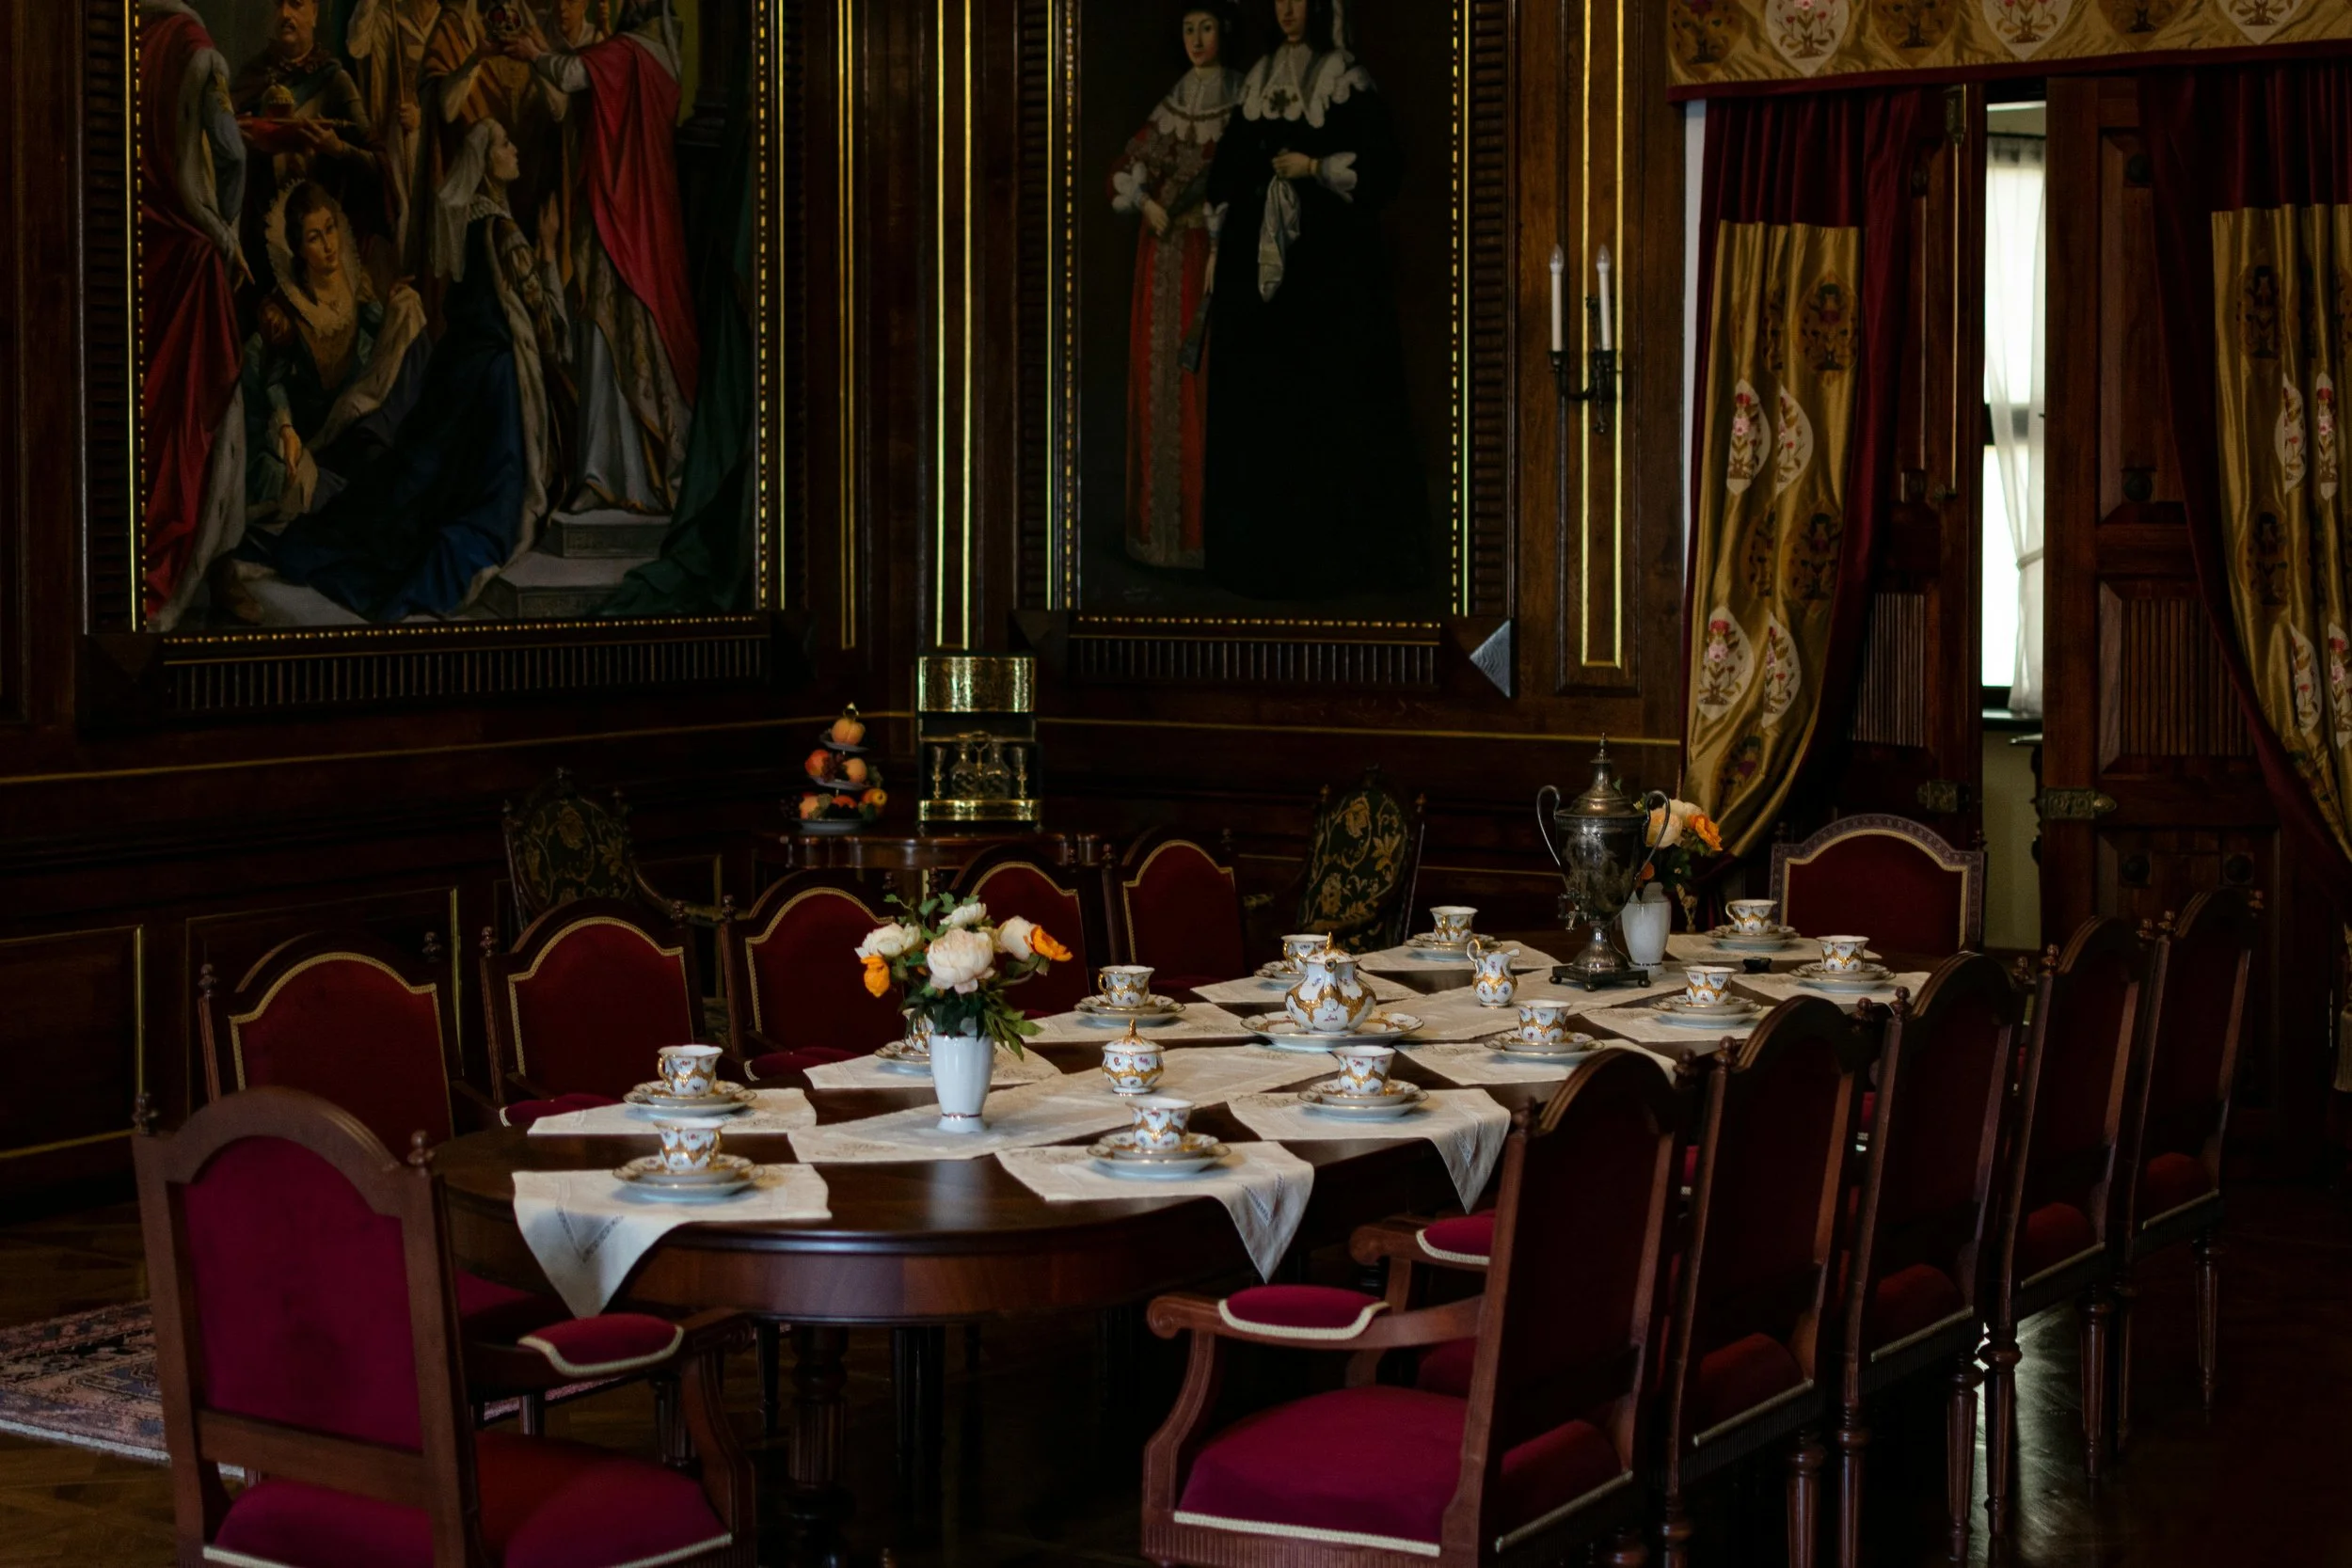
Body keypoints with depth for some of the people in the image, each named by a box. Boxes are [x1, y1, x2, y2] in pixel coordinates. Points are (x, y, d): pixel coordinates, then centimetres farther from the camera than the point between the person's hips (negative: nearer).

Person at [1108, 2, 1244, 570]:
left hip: (1213, 250, -5)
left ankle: (1211, 521, -5)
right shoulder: (1173, 105, 13)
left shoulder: (1243, 103, -1)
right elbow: (1125, 168, 12)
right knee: (1160, 378, 4)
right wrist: (1145, 202, -7)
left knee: (1205, 378, -8)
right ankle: (1166, 520, 8)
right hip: (1165, 256, 5)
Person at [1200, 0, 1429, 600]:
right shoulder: (1259, 82, 14)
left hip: (1329, 263, -6)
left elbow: (1384, 166, -7)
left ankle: (1343, 549, 0)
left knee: (1330, 398, -6)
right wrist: (1223, 246, 11)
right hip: (1261, 259, 6)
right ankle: (1268, 547, 9)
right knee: (1261, 399, 4)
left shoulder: (1349, 83, -3)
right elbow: (1230, 167, 16)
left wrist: (1316, 168, -15)